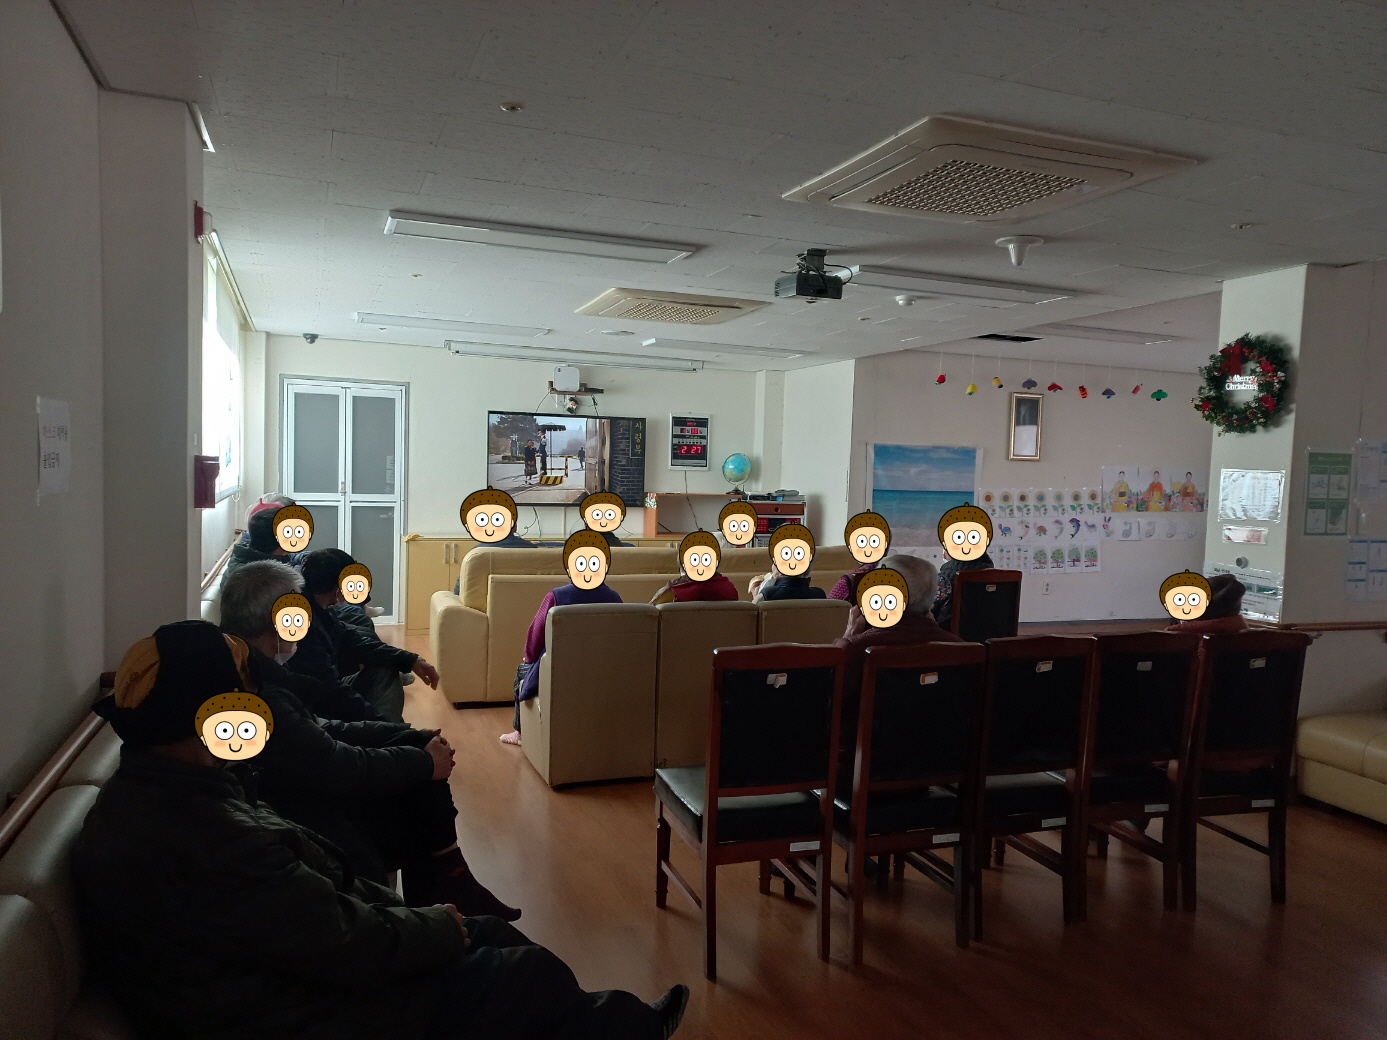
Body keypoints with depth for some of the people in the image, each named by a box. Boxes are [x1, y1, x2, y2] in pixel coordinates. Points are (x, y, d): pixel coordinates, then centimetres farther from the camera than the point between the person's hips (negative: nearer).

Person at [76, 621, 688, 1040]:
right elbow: (345, 946, -27)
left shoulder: (162, 788, 1)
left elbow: (308, 874, 6)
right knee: (535, 977, 0)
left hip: (296, 966, 9)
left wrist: (409, 914, 2)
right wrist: (436, 927, -9)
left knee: (495, 937, 14)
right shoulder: (193, 838, -33)